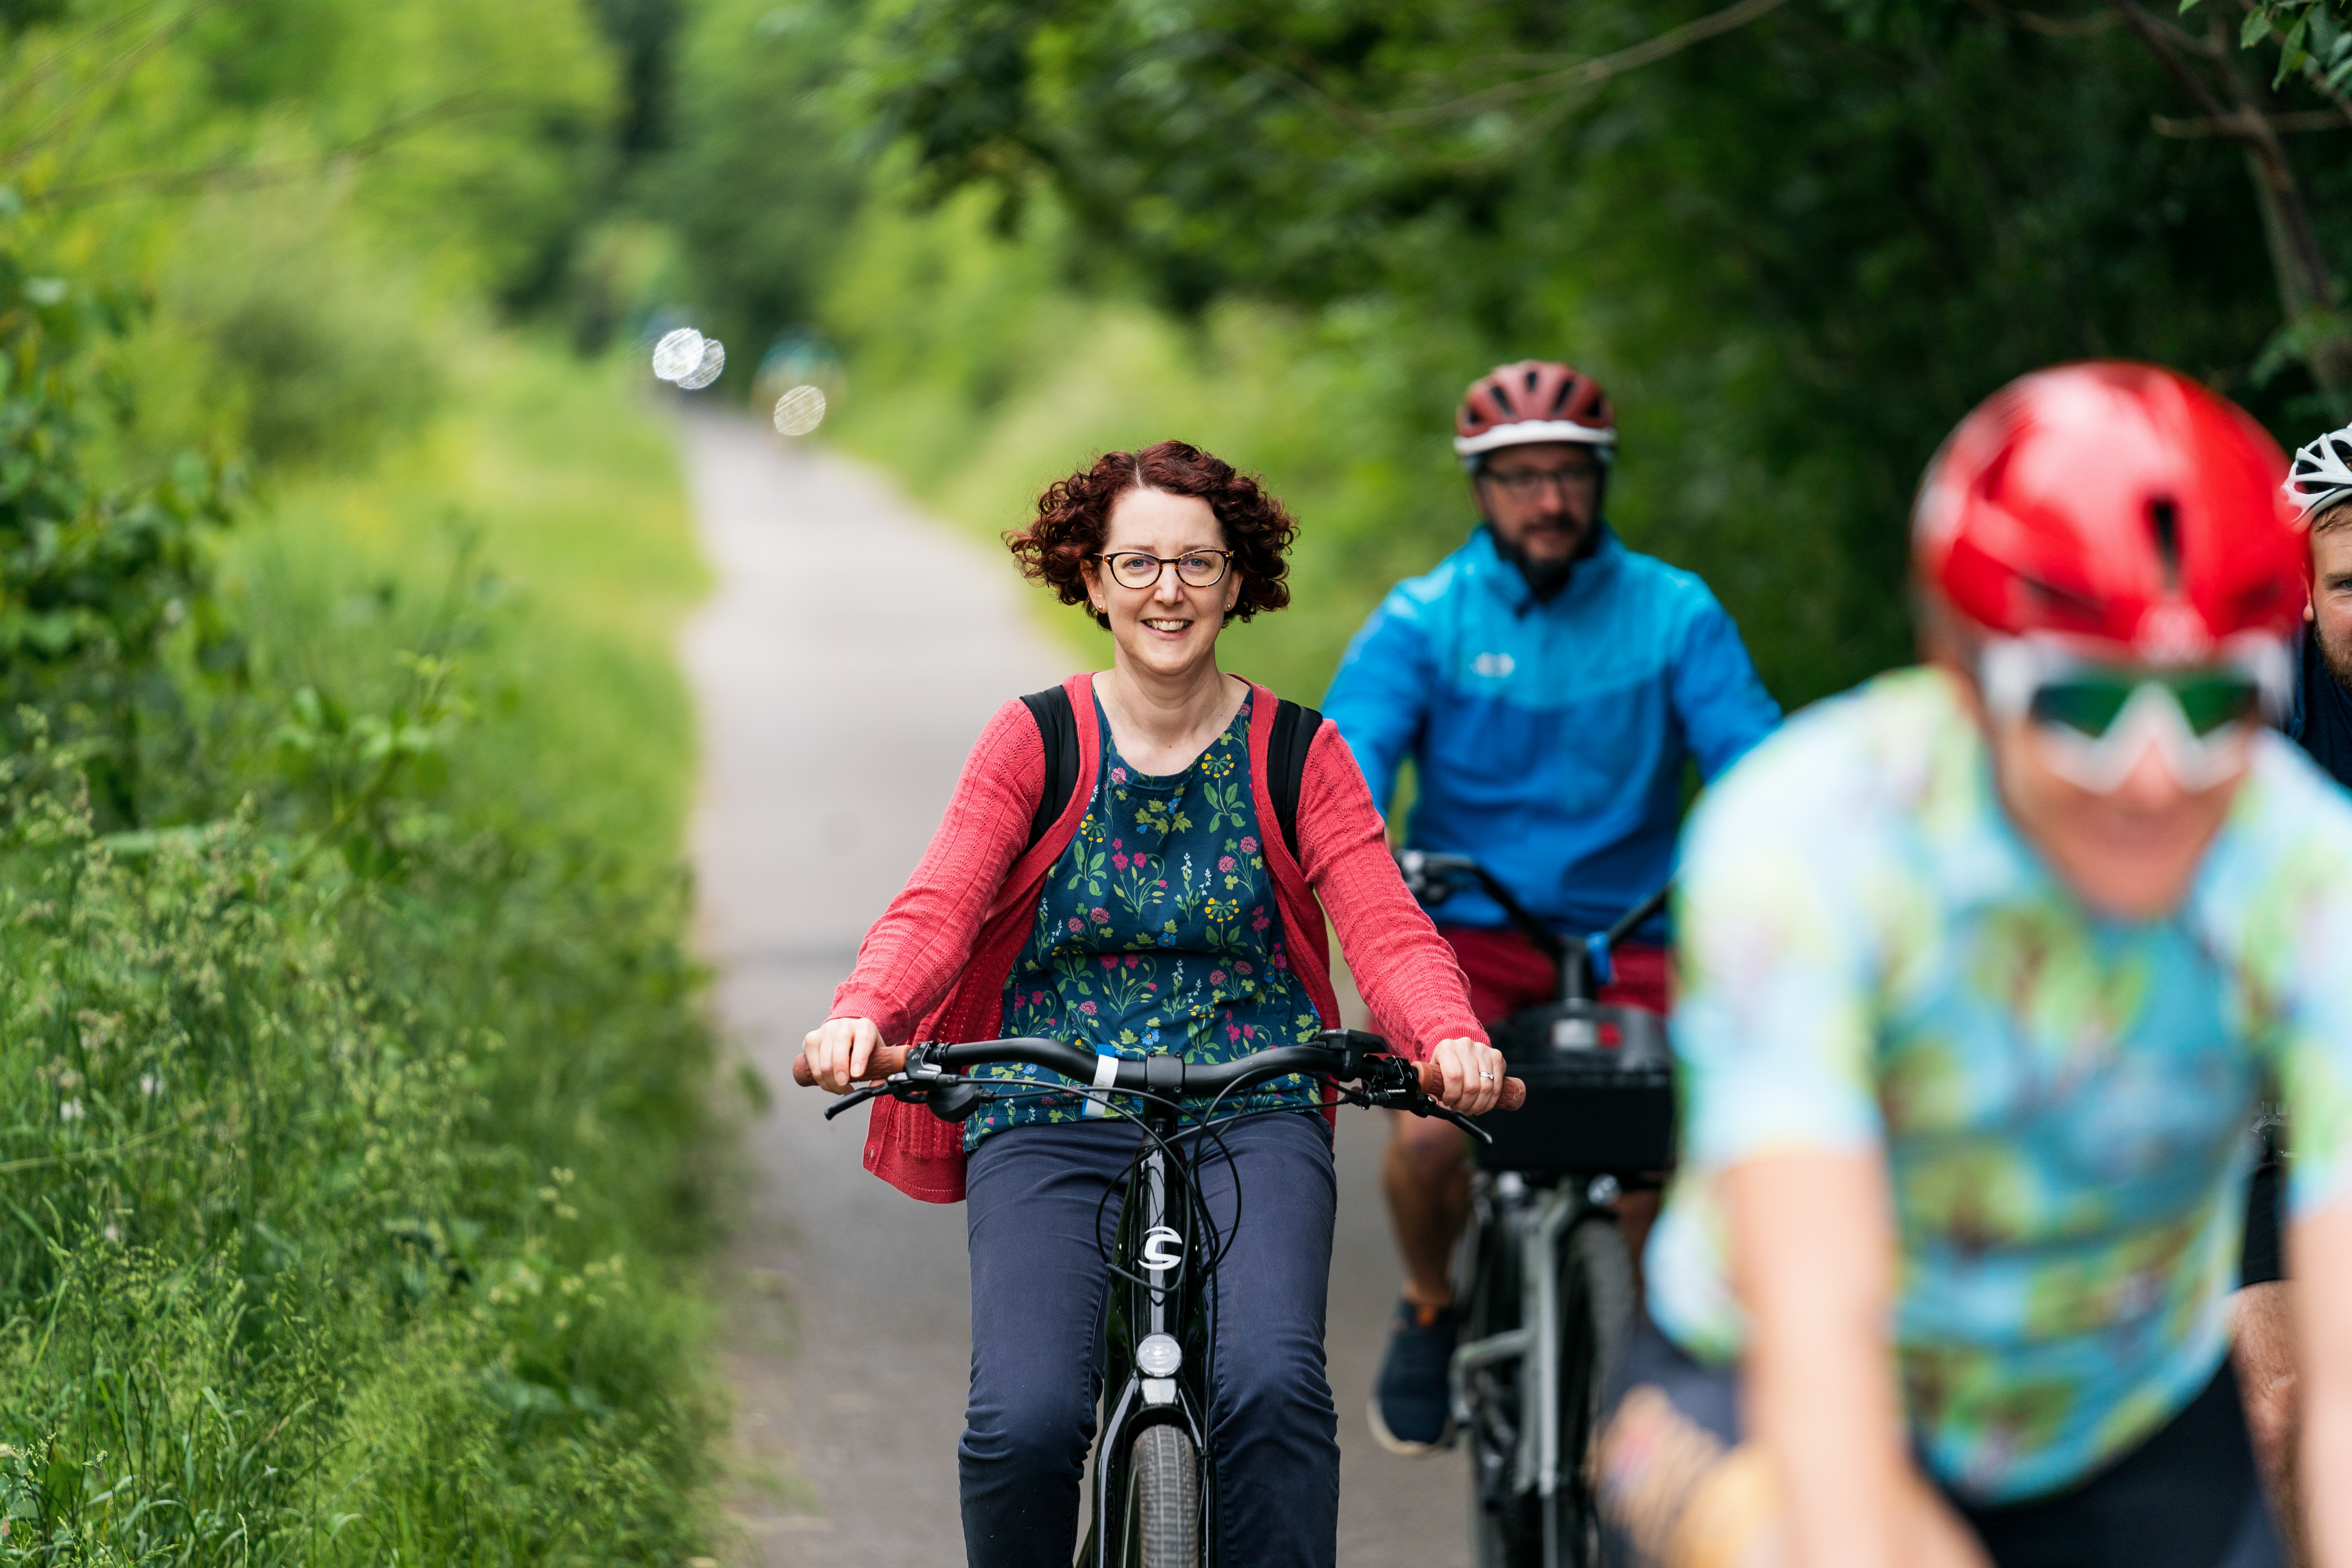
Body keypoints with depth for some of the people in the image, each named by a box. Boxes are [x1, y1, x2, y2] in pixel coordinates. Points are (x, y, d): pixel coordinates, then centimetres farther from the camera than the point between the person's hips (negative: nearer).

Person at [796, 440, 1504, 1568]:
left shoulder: (1299, 757, 5)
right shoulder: (1032, 744, 3)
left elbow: (1385, 926, -8)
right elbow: (936, 907, -11)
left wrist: (1451, 1038, -31)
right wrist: (860, 1017, -33)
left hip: (1250, 1121, 0)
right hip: (1051, 1124, 0)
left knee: (1270, 1384, -27)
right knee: (1024, 1423, -21)